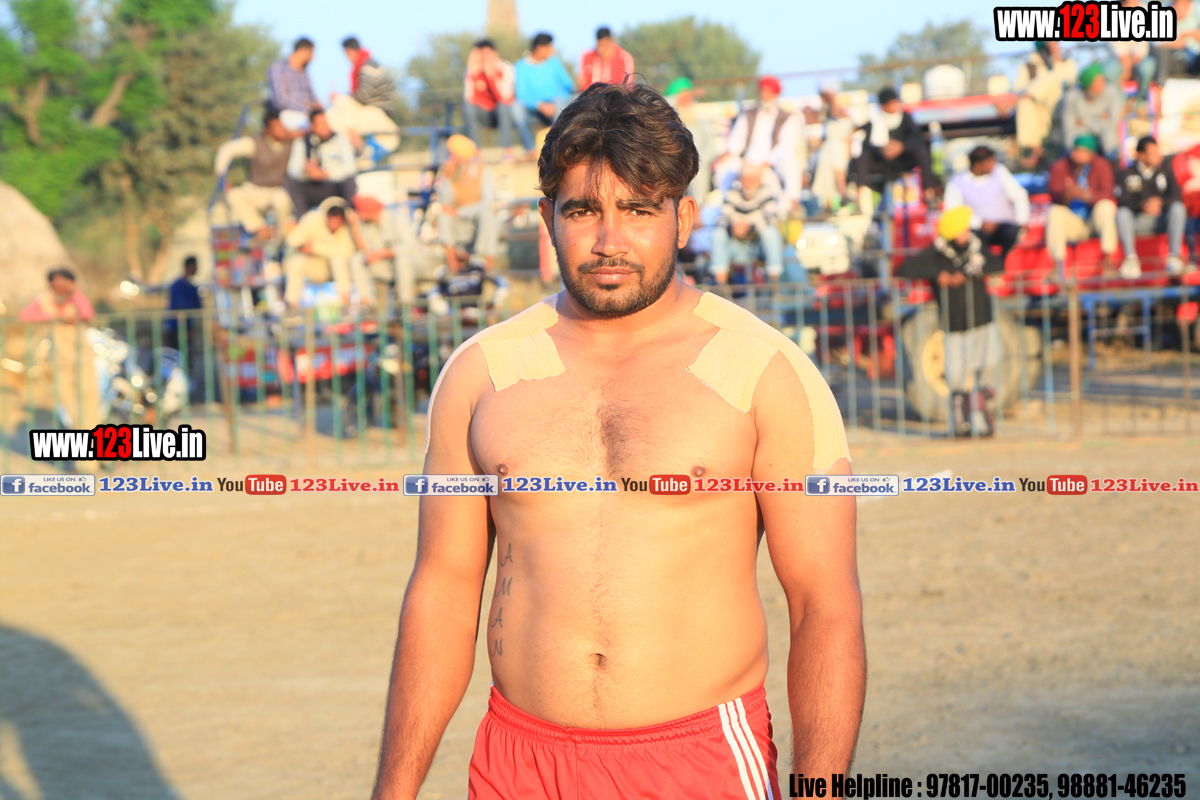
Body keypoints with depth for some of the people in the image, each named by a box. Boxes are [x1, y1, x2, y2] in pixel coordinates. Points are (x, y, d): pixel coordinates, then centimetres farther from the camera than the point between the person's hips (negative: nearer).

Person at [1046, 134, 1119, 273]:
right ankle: (1058, 265, -32)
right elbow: (1055, 195, -20)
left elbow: (1106, 194, -19)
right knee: (1055, 212, -29)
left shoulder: (1101, 166, -7)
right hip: (1071, 223, 0)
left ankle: (1108, 260, -27)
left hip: (1095, 220, 0)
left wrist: (1089, 196, -41)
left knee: (1106, 206, -29)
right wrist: (1067, 195, -45)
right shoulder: (1059, 167, -7)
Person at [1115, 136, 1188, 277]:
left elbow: (1176, 195, -3)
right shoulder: (1127, 174, 1)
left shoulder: (1165, 168, 6)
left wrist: (1160, 202, -25)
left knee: (1178, 208, -28)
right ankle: (1131, 258, -38)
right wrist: (1142, 205, -34)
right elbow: (1123, 200, -14)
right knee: (1122, 212, -30)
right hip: (1137, 222, -1)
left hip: (1162, 220, 1)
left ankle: (1175, 255, -32)